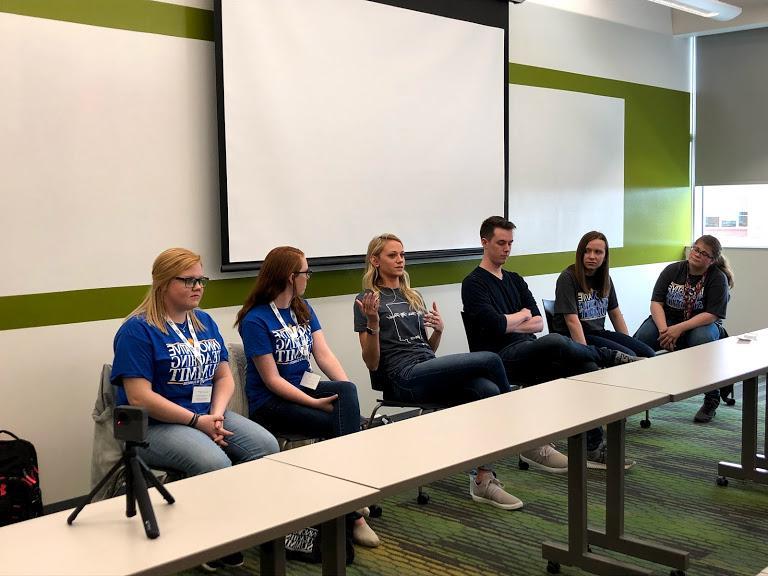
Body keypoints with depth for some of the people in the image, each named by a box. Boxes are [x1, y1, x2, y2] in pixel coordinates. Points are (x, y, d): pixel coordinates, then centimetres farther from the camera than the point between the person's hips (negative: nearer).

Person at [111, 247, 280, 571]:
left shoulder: (205, 322, 12)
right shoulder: (137, 330, -10)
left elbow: (225, 376, 13)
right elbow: (140, 398, -17)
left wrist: (217, 414, -8)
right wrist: (197, 421, -18)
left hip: (208, 415, 7)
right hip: (155, 425, -7)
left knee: (267, 446, -17)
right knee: (215, 464, -32)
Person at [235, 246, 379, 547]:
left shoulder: (303, 308, 10)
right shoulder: (255, 320, -12)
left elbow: (324, 354, 1)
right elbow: (272, 379, -15)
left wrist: (347, 392, -15)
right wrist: (315, 403, -24)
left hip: (305, 386, 6)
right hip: (271, 402, -6)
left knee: (347, 390, -27)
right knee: (341, 426, -26)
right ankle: (353, 512, -17)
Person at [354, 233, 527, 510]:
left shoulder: (414, 297, 23)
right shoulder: (367, 299, 3)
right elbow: (372, 363, -2)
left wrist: (438, 330, 5)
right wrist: (373, 323, -17)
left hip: (431, 369, 7)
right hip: (405, 377, -7)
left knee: (488, 391, -24)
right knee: (489, 360, -22)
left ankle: (484, 480, -21)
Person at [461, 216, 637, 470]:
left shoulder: (515, 280, 22)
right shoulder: (473, 284, -2)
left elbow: (539, 323, 12)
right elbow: (496, 325, -16)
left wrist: (509, 324, -5)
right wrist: (522, 315, 3)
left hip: (529, 354, 8)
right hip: (502, 358, -8)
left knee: (587, 368, -17)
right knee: (556, 342, -36)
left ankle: (593, 448, -15)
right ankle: (612, 357, -9)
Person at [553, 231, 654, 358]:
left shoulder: (605, 278, 11)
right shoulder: (568, 278, -11)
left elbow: (615, 314, 16)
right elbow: (572, 321, -19)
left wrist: (629, 341, 8)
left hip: (599, 332, 7)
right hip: (574, 338, -7)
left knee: (648, 353, -12)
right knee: (627, 356, -24)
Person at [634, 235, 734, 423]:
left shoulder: (718, 278, -7)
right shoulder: (672, 270, 0)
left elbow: (711, 315, -16)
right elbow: (656, 302, -6)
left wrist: (680, 328, -28)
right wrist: (663, 329, -24)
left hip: (702, 324, -2)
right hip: (668, 320, 2)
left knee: (702, 339, -37)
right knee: (643, 337, -29)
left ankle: (712, 400, -19)